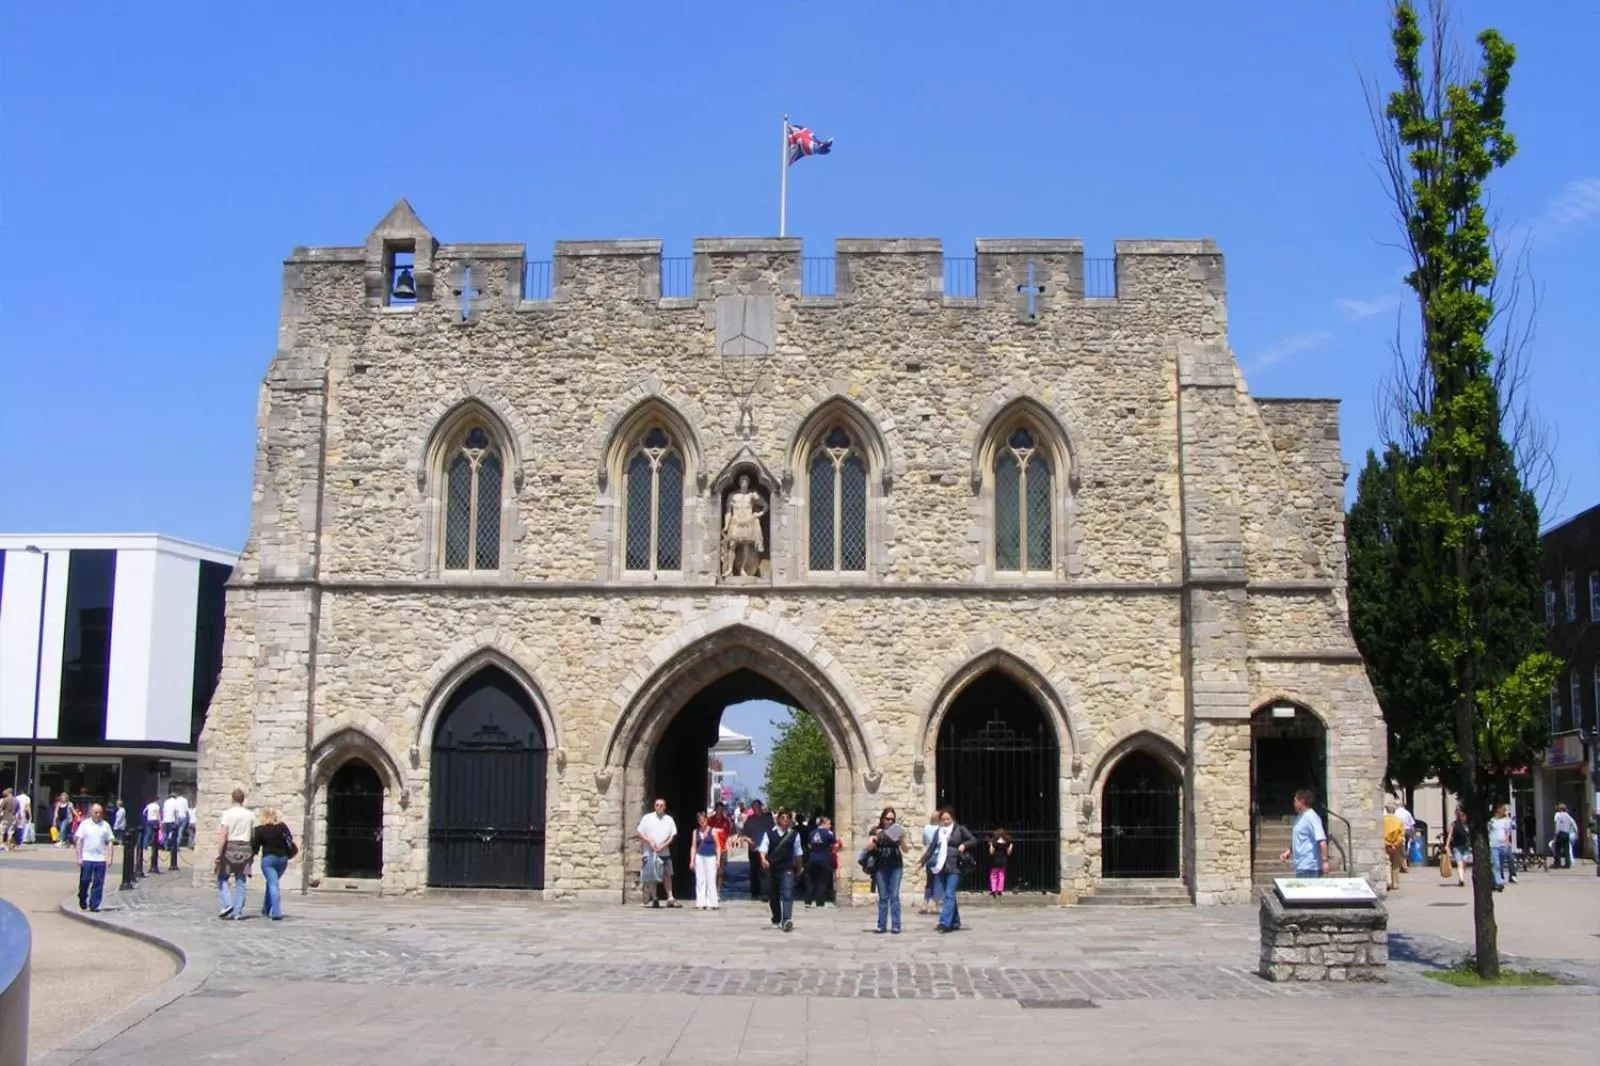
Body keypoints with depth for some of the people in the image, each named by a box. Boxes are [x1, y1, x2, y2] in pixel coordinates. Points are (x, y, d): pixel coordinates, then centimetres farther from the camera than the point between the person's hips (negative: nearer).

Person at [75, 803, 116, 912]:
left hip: (101, 859, 2)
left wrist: (109, 858, 1)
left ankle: (94, 905, 7)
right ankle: (83, 903, 21)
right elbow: (79, 841, 1)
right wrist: (79, 857, -5)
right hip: (87, 858, -2)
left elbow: (110, 842, 8)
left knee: (98, 883, 1)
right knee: (84, 881, 2)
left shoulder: (105, 825, 6)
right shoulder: (85, 824, 1)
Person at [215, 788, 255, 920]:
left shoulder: (227, 813, -6)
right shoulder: (250, 815, 7)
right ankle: (238, 912, 6)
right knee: (240, 882, 7)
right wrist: (253, 853, 16)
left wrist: (218, 853, -11)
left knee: (222, 879, 9)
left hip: (230, 847, -3)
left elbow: (223, 835, -12)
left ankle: (227, 904, -8)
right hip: (245, 848, 3)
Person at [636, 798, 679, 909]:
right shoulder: (647, 818, 1)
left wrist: (663, 846, -10)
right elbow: (638, 833, -1)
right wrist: (650, 842, -12)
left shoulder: (669, 819, 7)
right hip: (650, 852, -2)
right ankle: (654, 898, 8)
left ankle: (670, 898, 4)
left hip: (664, 852, 2)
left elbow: (673, 836, 3)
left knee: (667, 874, 2)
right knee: (652, 877, -1)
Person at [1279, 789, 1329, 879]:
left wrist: (1325, 861, -26)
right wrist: (1289, 852, 16)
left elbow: (1322, 841, -21)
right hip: (1301, 866, 10)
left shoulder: (1311, 817, -14)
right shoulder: (1299, 817, 16)